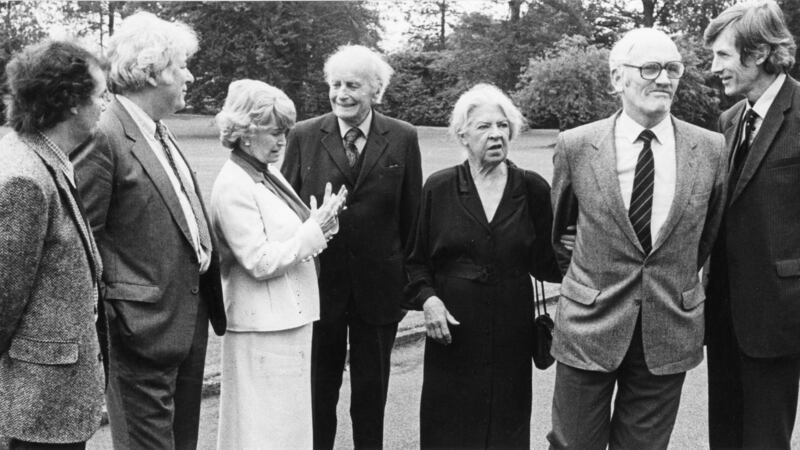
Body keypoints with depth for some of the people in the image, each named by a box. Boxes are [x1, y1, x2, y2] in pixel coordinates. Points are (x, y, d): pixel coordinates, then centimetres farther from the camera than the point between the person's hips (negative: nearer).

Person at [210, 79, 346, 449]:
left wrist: (321, 223, -2)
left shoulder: (269, 175, 11)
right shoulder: (233, 187, -15)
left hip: (290, 318, 9)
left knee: (289, 420, 17)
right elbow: (260, 262, -19)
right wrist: (314, 230, -17)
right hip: (263, 329, -9)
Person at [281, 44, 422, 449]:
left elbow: (411, 215, 0)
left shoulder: (403, 139, -3)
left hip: (379, 285, 0)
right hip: (318, 280, 0)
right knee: (318, 385, 15)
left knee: (372, 387, 15)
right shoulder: (303, 136, -3)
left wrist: (411, 279, -1)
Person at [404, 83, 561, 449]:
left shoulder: (533, 189, 1)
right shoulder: (439, 188, 1)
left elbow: (545, 262, 5)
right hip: (453, 332, 0)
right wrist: (427, 297, -10)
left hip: (512, 333, 1)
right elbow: (417, 260, 6)